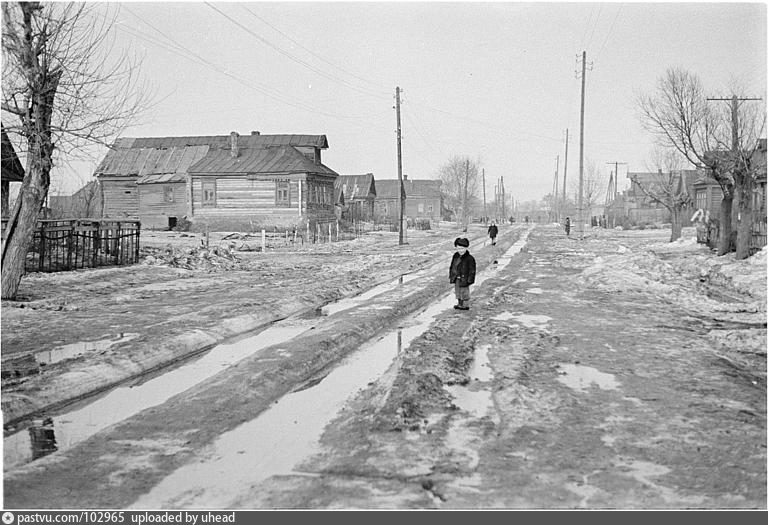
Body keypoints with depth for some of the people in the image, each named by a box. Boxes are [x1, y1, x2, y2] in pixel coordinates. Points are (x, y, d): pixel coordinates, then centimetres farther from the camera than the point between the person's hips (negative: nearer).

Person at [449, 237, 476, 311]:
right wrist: (450, 276, 14)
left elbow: (472, 270, -14)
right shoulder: (455, 256, 3)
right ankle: (460, 304, 32)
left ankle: (466, 305, 19)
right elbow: (452, 266, 14)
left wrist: (469, 280, -16)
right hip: (456, 279, 7)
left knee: (464, 292, 5)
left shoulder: (469, 258, -17)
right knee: (458, 291, 17)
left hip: (464, 279, -7)